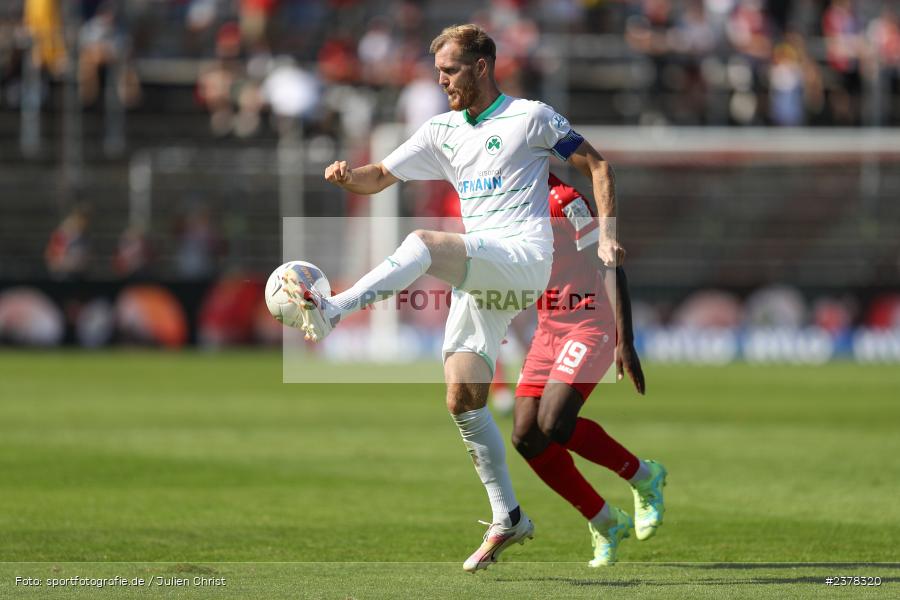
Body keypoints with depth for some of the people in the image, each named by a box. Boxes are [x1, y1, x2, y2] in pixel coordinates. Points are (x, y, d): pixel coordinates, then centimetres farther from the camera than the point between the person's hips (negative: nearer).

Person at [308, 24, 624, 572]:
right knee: (463, 400, 0)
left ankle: (330, 313, -42)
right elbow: (379, 178, 17)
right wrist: (349, 176, -6)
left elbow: (596, 164, 3)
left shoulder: (530, 116, 1)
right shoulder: (443, 131, 18)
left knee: (423, 243, -31)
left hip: (525, 258, -7)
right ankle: (508, 519, 7)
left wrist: (607, 236, -7)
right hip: (480, 276, 7)